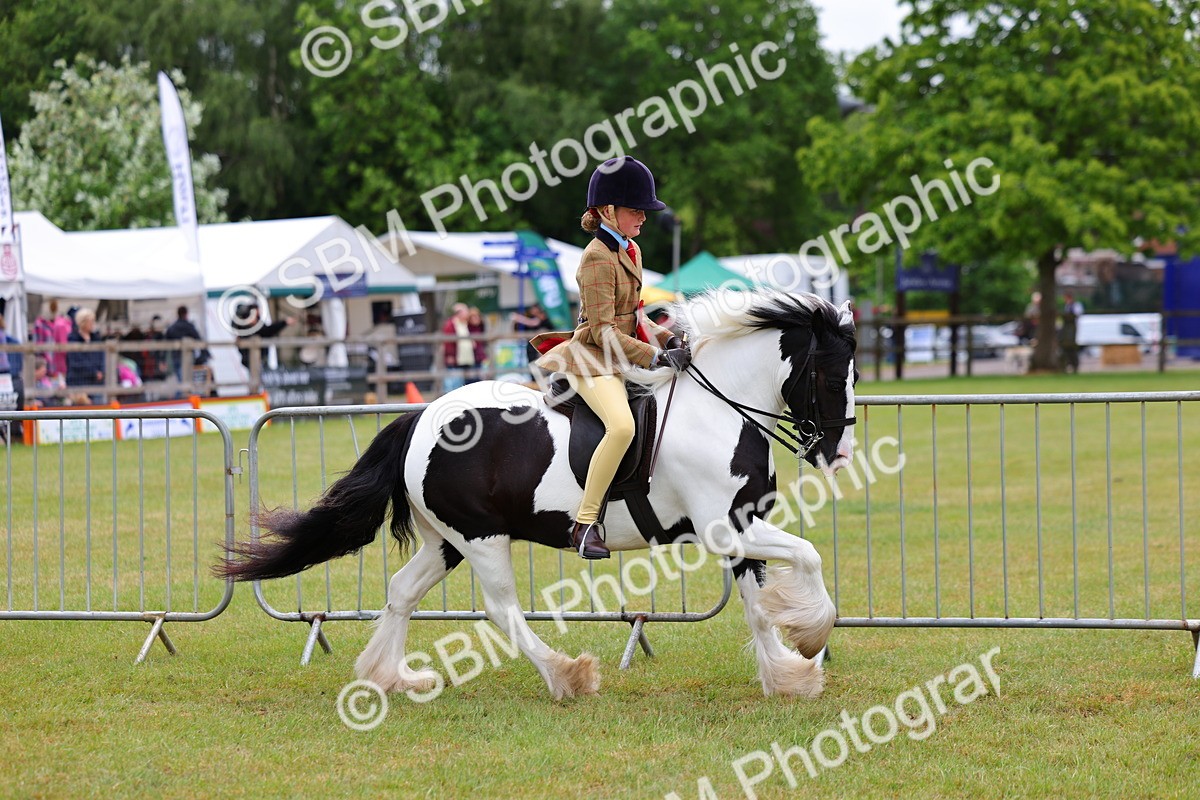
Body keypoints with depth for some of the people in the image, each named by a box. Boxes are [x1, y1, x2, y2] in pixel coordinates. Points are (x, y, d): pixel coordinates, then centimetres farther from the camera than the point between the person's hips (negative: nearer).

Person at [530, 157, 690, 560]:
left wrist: (667, 339, 5)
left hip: (617, 360, 10)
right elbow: (603, 330, -19)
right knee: (622, 425, -34)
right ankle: (585, 523, -31)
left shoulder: (630, 252, 15)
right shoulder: (598, 258, -15)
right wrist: (656, 357, -22)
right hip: (593, 360, -10)